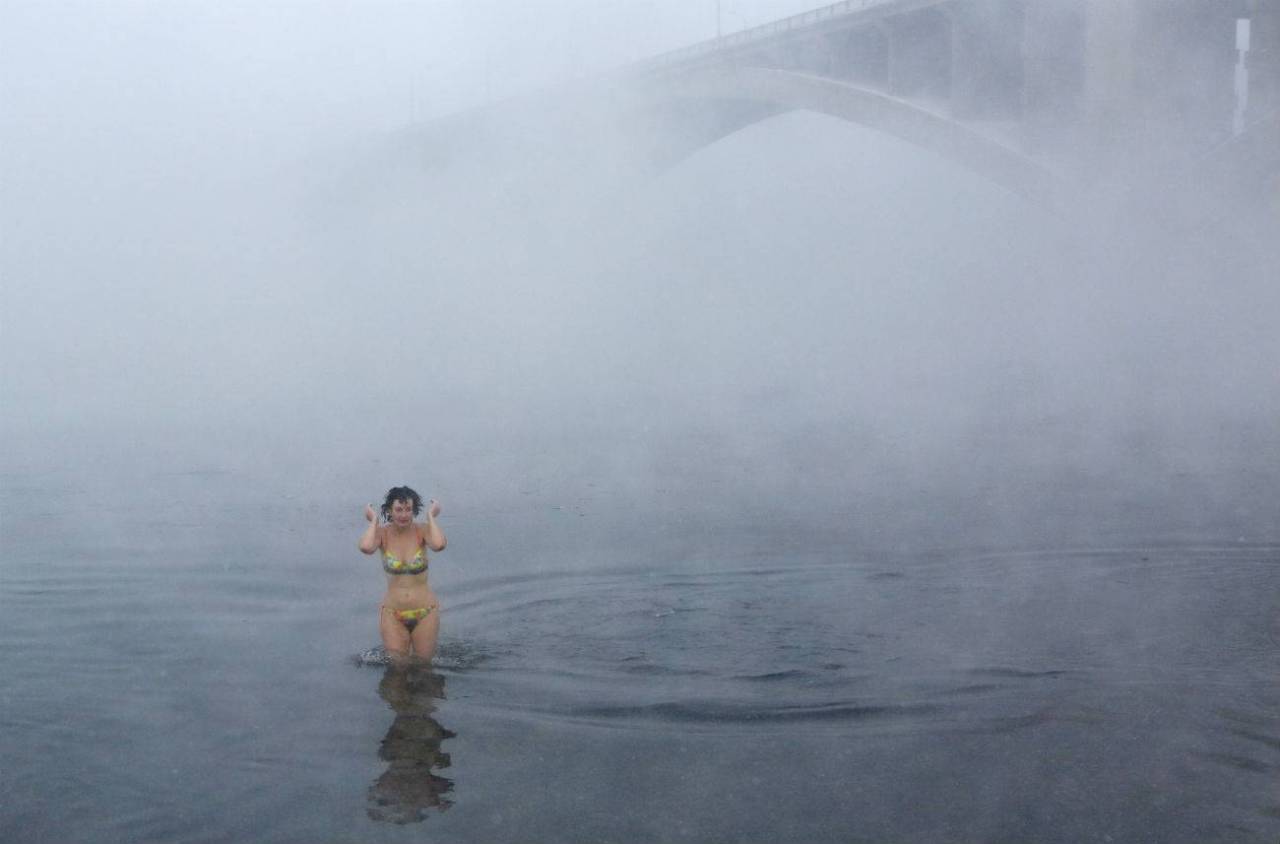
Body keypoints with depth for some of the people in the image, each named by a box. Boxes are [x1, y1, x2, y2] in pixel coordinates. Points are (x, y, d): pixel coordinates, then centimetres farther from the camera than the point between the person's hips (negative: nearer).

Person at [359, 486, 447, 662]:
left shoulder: (422, 530, -9)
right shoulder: (382, 533, -8)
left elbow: (439, 545, -31)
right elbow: (366, 547, -30)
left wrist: (430, 516, -17)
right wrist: (374, 520, -15)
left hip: (425, 611, 0)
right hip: (392, 613, 0)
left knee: (423, 661, 12)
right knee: (398, 661, 7)